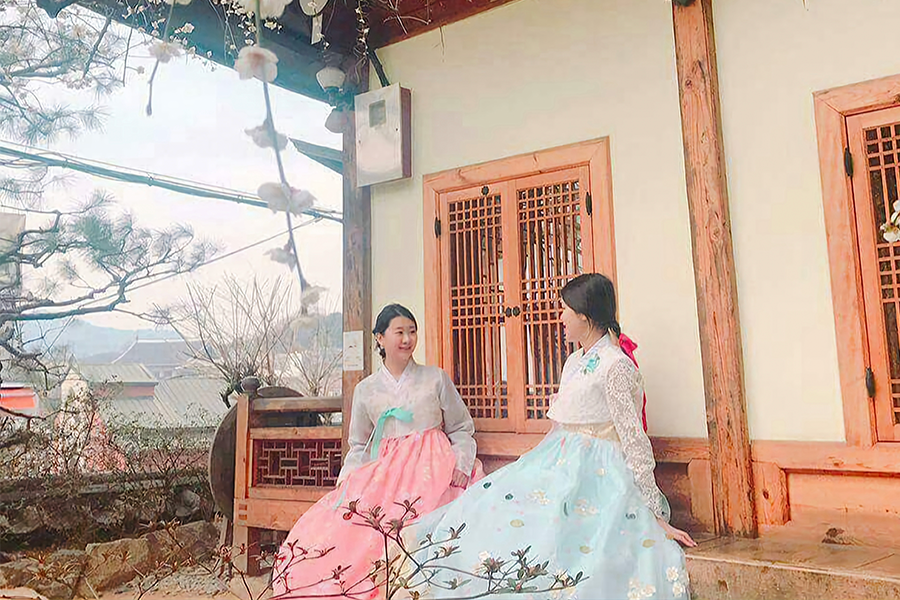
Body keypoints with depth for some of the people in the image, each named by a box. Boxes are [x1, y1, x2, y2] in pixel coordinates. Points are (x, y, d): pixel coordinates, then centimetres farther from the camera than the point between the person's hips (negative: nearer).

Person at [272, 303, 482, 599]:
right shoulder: (366, 390, 13)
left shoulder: (436, 378, 9)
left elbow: (461, 429, 12)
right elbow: (359, 447, 17)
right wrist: (345, 481, 1)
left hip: (431, 470, -2)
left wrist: (461, 462, -6)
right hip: (386, 473, 2)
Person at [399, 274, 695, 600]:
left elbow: (635, 442, -15)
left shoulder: (616, 366, -14)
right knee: (484, 505, -4)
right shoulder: (574, 360, 14)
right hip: (558, 466, 9)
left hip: (594, 475, -8)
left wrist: (655, 514, -13)